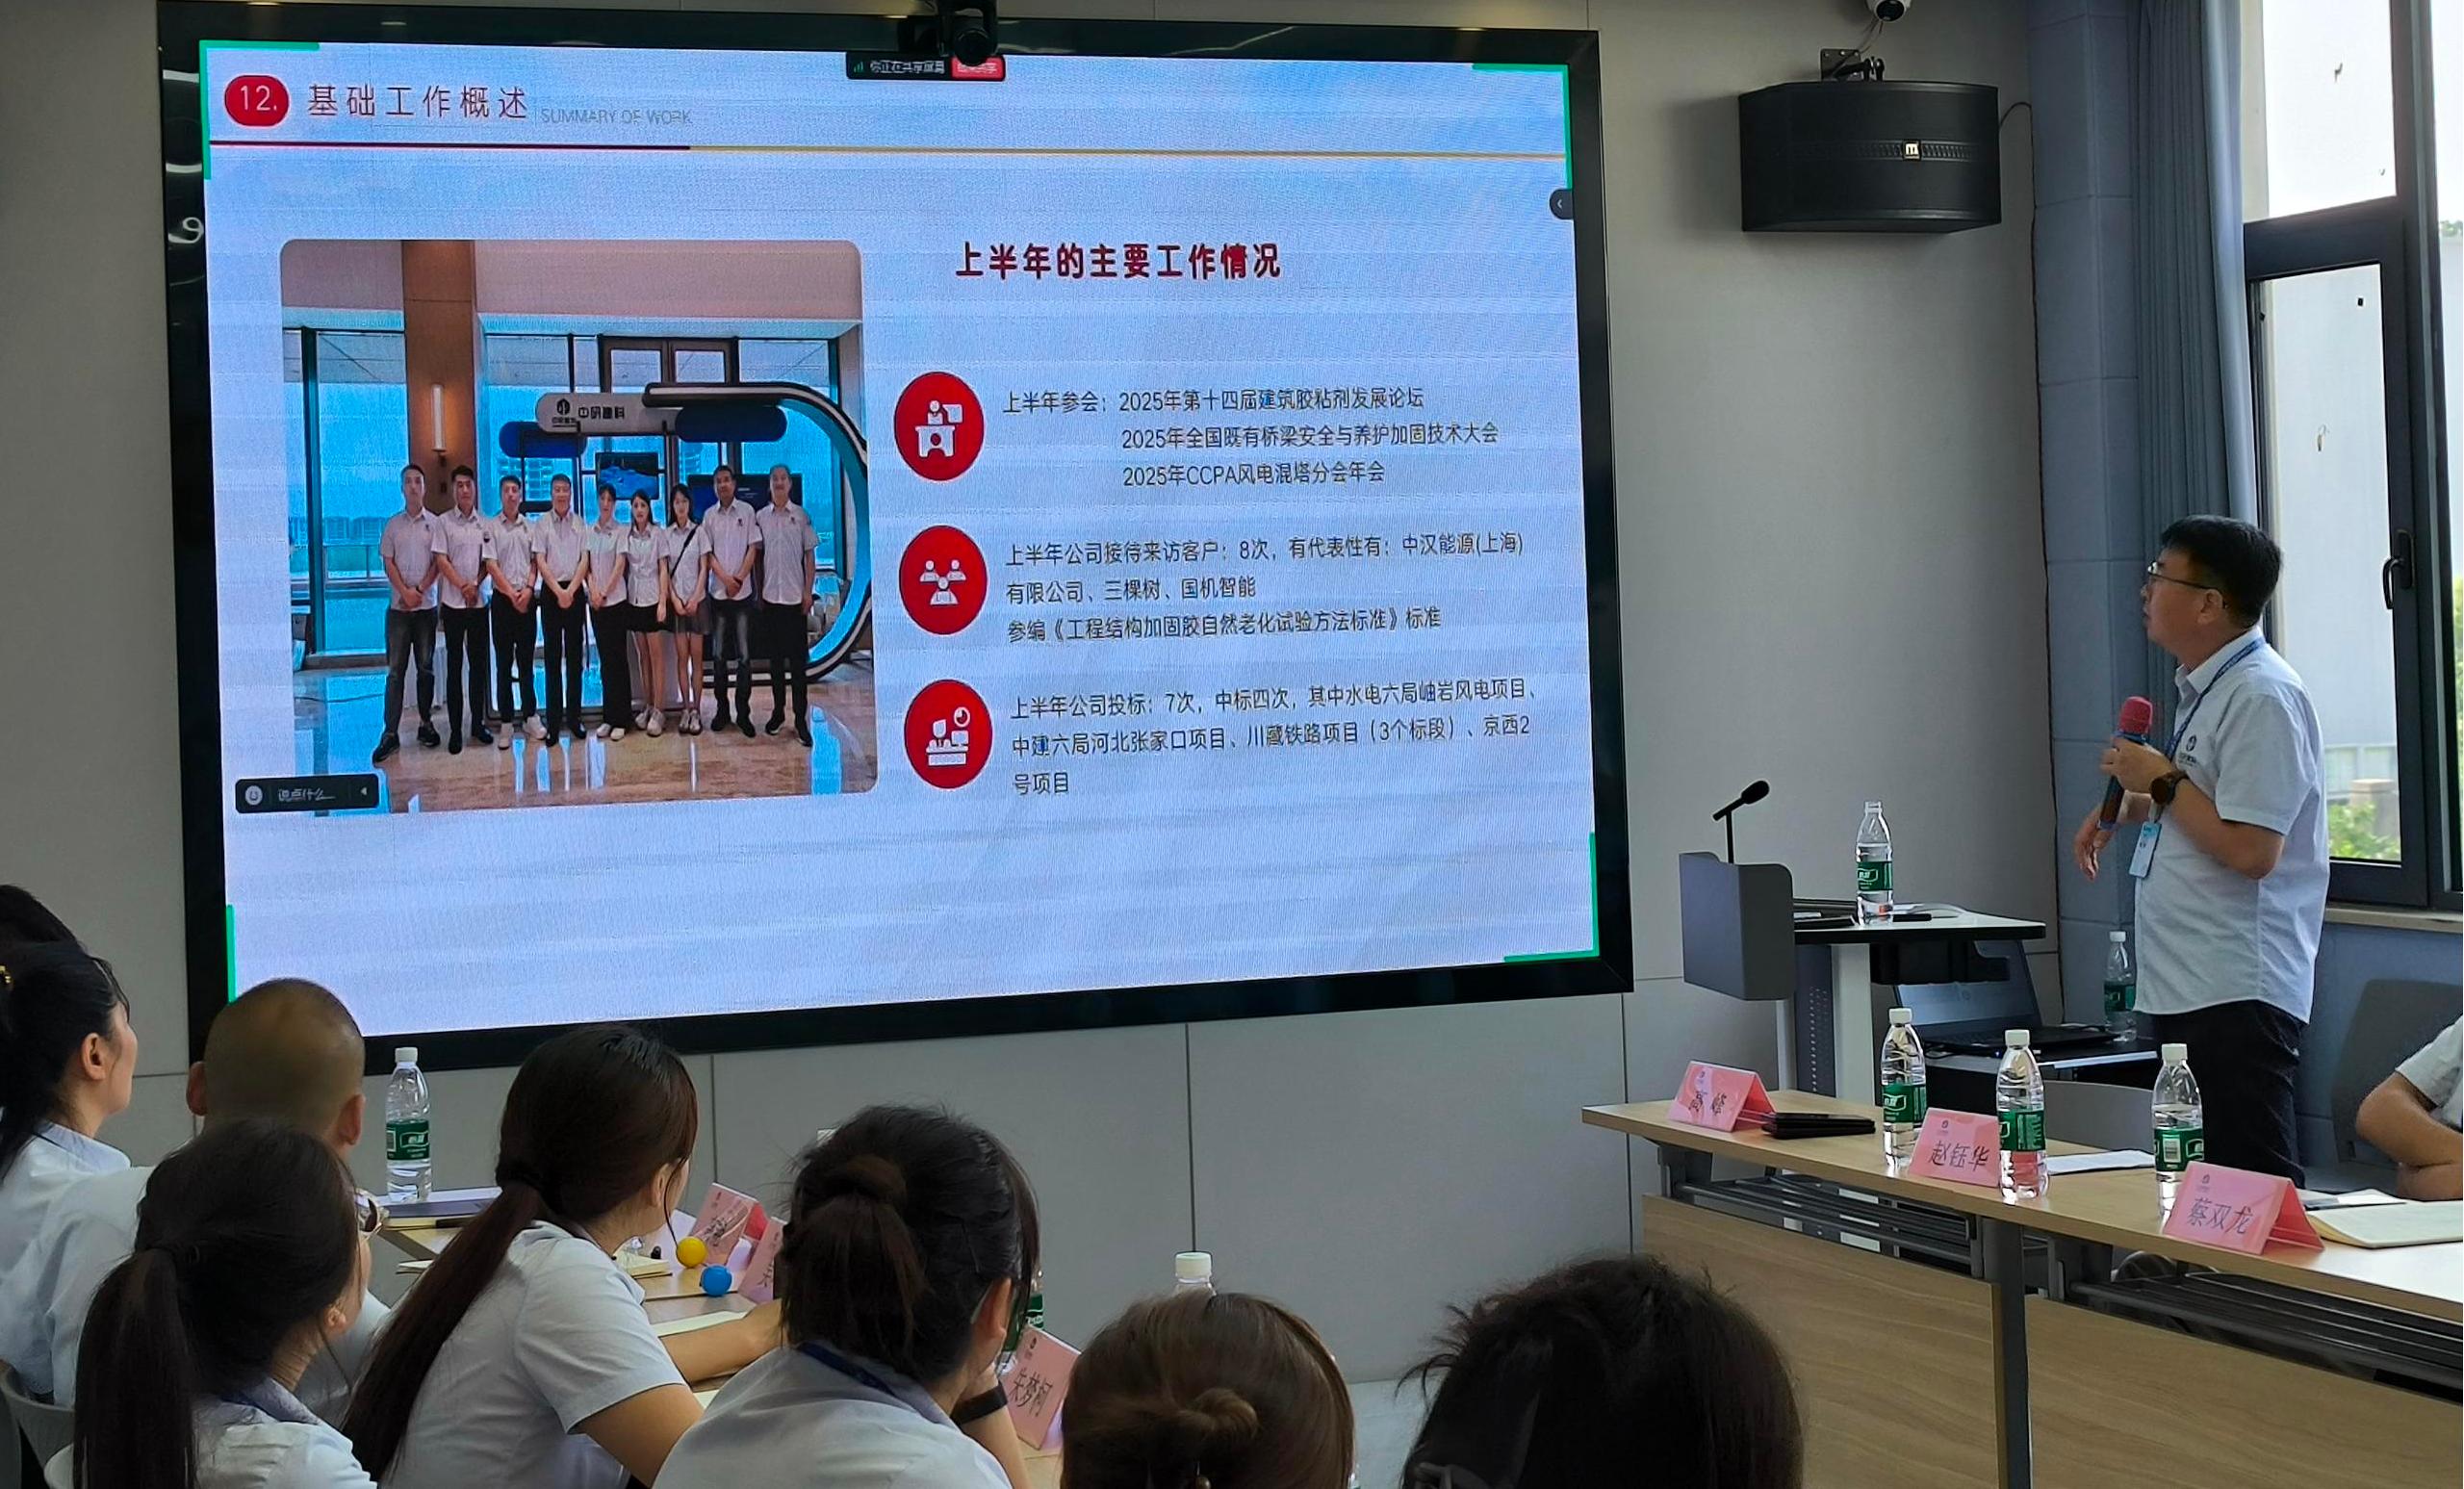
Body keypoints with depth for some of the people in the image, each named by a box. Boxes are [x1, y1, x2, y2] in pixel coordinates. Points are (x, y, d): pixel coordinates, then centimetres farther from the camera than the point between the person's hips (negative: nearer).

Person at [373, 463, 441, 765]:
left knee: (426, 667, 5)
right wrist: (405, 592, -10)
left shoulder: (434, 524, 3)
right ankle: (390, 733, -6)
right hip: (398, 606, 1)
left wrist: (419, 591, -12)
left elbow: (437, 562, -1)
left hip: (426, 605, -1)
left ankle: (426, 723, 16)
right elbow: (388, 563, 3)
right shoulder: (393, 524, 8)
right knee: (395, 669, -3)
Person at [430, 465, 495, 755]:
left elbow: (487, 562, 6)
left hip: (479, 602, 3)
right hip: (453, 603, -3)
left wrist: (476, 584, -11)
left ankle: (478, 723, 17)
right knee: (454, 666, 0)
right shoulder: (444, 522, 0)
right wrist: (462, 585, -15)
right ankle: (455, 729, 2)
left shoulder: (484, 524, 8)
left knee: (479, 664, 7)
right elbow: (441, 560, -6)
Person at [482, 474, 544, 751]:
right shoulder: (491, 528, -2)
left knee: (526, 661, 8)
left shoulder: (529, 527, 9)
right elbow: (491, 565, -7)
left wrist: (529, 589, -9)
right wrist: (512, 595, -13)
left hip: (527, 600, 3)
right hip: (502, 600, -3)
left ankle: (530, 717, 14)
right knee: (504, 663, 1)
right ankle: (506, 724, 3)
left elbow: (535, 562, 8)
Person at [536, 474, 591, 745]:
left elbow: (584, 560, 0)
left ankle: (574, 717, 10)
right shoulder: (542, 524, 1)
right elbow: (541, 561, -5)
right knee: (553, 657, -1)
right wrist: (559, 591, -14)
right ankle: (553, 721, -1)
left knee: (575, 656, 4)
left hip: (575, 591, 2)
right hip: (551, 591, -1)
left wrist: (571, 590, -11)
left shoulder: (580, 523, 6)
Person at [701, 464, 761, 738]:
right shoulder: (710, 516, 5)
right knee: (718, 654, 5)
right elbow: (708, 553, 2)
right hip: (718, 592, 2)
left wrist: (740, 578, -11)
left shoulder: (746, 511, 1)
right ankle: (721, 709, 12)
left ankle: (743, 712, 1)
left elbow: (753, 548, 0)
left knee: (744, 654, -3)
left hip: (743, 592, -2)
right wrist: (726, 578, -10)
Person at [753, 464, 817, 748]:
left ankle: (801, 719, -1)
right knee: (775, 657, 9)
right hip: (770, 596, 2)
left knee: (797, 659, -2)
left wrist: (808, 591, -5)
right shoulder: (760, 517, 6)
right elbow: (756, 555, 10)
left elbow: (809, 555, 2)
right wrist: (758, 591, 4)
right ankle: (778, 711, 19)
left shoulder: (801, 516, 2)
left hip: (795, 597, -2)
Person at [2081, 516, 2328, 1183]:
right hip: (2184, 988, 11)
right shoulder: (2202, 688, 15)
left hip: (2236, 995, -11)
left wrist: (2162, 783, -13)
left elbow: (2250, 850, -24)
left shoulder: (2260, 697, -17)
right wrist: (2128, 808, 19)